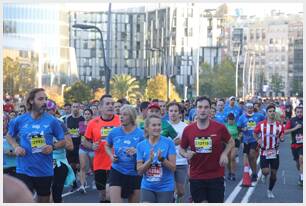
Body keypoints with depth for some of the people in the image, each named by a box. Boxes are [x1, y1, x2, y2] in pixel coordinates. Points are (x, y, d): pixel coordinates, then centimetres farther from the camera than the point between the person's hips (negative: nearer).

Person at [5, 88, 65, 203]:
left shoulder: (52, 121, -5)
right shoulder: (20, 120, -2)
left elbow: (63, 141, 4)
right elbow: (9, 136, 15)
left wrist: (53, 147, -16)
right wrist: (16, 147, -4)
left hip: (45, 170, 1)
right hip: (24, 170, -1)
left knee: (43, 201, 16)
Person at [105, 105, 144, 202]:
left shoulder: (141, 134, -9)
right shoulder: (114, 132, -1)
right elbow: (108, 146, 18)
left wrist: (136, 151, -23)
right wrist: (111, 155, -2)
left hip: (135, 173, 0)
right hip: (117, 171, 1)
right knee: (114, 202, -11)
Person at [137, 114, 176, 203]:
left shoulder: (168, 143, -6)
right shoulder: (141, 145, 1)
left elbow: (173, 167, -7)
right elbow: (139, 171, -2)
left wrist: (161, 159, -24)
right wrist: (150, 160, -19)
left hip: (165, 188, -1)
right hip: (147, 187, 1)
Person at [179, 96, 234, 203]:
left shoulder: (219, 128, -6)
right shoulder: (188, 130, -3)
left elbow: (231, 142, 10)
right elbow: (182, 149, 10)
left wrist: (224, 154, -7)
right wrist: (186, 154, -12)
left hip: (216, 176, -1)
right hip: (196, 177, 1)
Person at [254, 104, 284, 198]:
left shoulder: (279, 125, -3)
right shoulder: (261, 124, -7)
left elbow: (281, 137, 10)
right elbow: (255, 133, 8)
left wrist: (282, 138, -14)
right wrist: (258, 140, -10)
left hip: (275, 153, 2)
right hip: (264, 152, -2)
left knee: (273, 173, 6)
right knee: (265, 172, -14)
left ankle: (270, 190, 26)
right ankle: (264, 175, 25)